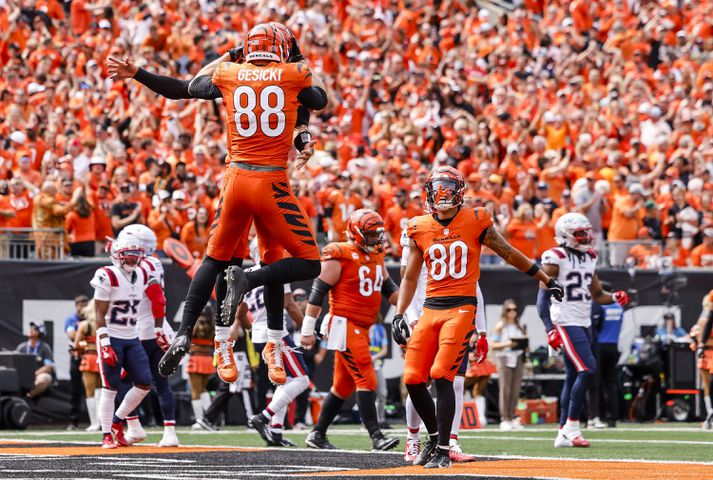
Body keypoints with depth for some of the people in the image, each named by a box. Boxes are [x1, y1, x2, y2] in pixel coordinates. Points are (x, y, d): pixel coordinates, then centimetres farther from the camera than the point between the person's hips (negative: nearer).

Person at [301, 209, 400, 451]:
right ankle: (376, 436, -19)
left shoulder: (376, 257, 14)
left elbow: (389, 289, 18)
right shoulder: (339, 257, -12)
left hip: (361, 329, 9)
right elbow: (317, 292, -12)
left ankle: (317, 434, 22)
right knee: (366, 379, -16)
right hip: (344, 325, -9)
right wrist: (308, 329, -12)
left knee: (344, 386, 13)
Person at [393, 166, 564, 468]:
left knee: (441, 375, -16)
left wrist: (546, 279, 16)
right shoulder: (420, 228, 8)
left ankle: (443, 450, -9)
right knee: (413, 379, -3)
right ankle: (434, 437, 21)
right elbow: (410, 277, 16)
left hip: (461, 308, -4)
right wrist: (399, 316, 7)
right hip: (431, 308, 4)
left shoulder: (475, 222, 0)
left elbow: (509, 254, 10)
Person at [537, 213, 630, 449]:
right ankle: (572, 427, -13)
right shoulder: (555, 259, -10)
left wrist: (615, 297, -1)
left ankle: (564, 433, 12)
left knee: (573, 376, 8)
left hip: (584, 323, 8)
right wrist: (550, 329, -21)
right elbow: (543, 296, -12)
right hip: (565, 322, -8)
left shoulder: (589, 258, 14)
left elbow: (597, 294, 21)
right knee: (587, 369, -18)